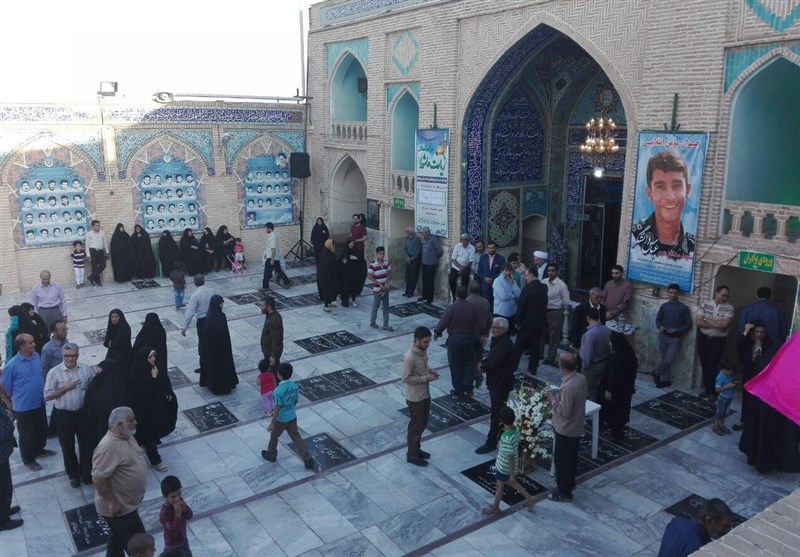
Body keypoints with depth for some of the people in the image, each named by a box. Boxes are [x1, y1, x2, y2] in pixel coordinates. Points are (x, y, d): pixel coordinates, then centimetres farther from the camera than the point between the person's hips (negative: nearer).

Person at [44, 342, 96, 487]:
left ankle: (86, 472, 29)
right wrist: (66, 388, -18)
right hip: (64, 415, -1)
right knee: (68, 446, 13)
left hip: (83, 412, 1)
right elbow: (47, 396, -10)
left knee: (87, 443, 10)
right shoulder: (54, 372, -9)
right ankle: (73, 474, 32)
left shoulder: (86, 369, -4)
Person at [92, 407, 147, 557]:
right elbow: (98, 479, -29)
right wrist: (112, 502, -24)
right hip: (119, 507, -9)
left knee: (118, 538, 25)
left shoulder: (126, 436, -1)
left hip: (126, 503, 9)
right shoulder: (109, 447, -31)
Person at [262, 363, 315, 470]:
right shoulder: (295, 386, -8)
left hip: (281, 419, -5)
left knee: (274, 437, 21)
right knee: (296, 437, 14)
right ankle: (308, 460, 11)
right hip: (292, 417, 5)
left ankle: (271, 455, 43)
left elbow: (277, 408, -23)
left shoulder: (279, 390, -28)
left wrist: (272, 423, -13)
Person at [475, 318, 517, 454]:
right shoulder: (498, 340, 7)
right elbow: (492, 357, 16)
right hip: (496, 381, 10)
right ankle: (501, 434, 36)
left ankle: (491, 442, 4)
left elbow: (494, 362, -27)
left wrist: (482, 366, -9)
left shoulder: (505, 344, -25)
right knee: (499, 409, 21)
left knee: (496, 412, -2)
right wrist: (483, 363, -3)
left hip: (501, 383, -10)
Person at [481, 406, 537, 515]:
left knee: (499, 486, 16)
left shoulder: (506, 438, -36)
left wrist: (512, 475, -18)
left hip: (504, 467, -8)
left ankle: (494, 508, 38)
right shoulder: (516, 429, -12)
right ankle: (529, 498, 39)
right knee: (510, 483, 30)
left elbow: (510, 457, -28)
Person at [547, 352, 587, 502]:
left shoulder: (568, 387, -33)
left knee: (562, 460, 9)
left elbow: (565, 412, -27)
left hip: (565, 429, -8)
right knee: (572, 456, 26)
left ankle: (564, 493, 22)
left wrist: (553, 400, -14)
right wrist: (559, 395, 5)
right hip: (577, 426, 9)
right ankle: (570, 482, 45)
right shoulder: (581, 378, -6)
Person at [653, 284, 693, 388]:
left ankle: (656, 373, 13)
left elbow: (688, 324, -4)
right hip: (663, 337, 3)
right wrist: (660, 327, -9)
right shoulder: (664, 306, 2)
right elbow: (658, 319, 13)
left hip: (675, 339, -3)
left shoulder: (684, 308, -7)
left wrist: (677, 330, -18)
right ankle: (666, 380, 23)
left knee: (669, 360, -11)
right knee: (664, 359, 10)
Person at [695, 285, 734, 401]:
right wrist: (716, 325, -16)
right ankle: (707, 388, 28)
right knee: (704, 365, 11)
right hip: (703, 339, 2)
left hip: (718, 341, -2)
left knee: (712, 366, -2)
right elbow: (698, 322, -10)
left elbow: (725, 324, -20)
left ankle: (713, 391, 16)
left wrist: (707, 320, -12)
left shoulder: (729, 308, -6)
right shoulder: (705, 305, -1)